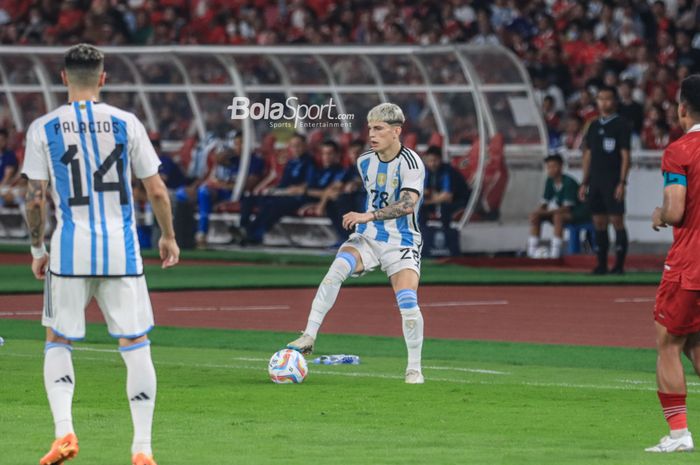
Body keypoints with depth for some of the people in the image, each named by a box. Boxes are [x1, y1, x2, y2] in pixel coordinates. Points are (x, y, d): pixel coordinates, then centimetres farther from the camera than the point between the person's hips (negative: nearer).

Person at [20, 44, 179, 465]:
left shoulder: (44, 129, 0)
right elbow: (157, 191, 2)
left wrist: (38, 250, 10)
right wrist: (169, 237, 16)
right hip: (121, 248, 0)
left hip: (70, 249, 0)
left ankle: (64, 431, -4)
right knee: (136, 346, 5)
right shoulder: (126, 124, 1)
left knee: (58, 343, 14)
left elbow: (35, 198, -2)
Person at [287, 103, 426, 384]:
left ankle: (414, 368, -1)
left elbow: (407, 204, -32)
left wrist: (369, 216, -38)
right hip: (367, 238, 4)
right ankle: (309, 336, -28)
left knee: (407, 301, -20)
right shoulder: (365, 162, 5)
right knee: (337, 268, -26)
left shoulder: (411, 163, -16)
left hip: (401, 243, -4)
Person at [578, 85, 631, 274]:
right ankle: (601, 264, 9)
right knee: (599, 222, 5)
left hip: (613, 181, -6)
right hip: (595, 180, 6)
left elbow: (625, 155, -7)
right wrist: (585, 182, 14)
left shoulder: (621, 124, -2)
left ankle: (619, 264, -6)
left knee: (617, 221, -8)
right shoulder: (594, 126, 16)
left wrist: (622, 182, -14)